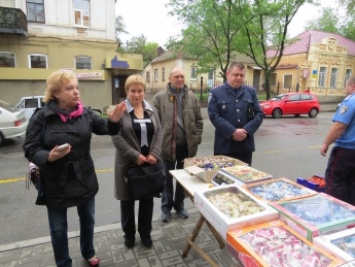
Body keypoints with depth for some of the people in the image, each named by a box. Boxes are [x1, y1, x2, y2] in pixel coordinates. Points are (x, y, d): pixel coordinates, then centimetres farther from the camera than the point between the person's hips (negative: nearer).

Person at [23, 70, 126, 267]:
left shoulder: (85, 113, -4)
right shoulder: (41, 117, -13)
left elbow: (105, 128, -10)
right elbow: (30, 149, -12)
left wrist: (114, 120, -32)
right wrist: (49, 156, -31)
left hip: (84, 178, 3)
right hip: (56, 183, -3)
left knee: (88, 220, 22)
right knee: (58, 228, 16)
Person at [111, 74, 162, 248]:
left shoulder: (151, 109, 7)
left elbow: (159, 132, 3)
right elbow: (117, 137, -13)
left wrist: (154, 154, -10)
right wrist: (135, 156, -18)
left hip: (150, 162, 4)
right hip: (128, 163, -3)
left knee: (148, 199, 14)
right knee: (128, 200, 12)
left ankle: (145, 232, 33)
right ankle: (129, 233, 33)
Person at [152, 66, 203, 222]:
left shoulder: (192, 97, 5)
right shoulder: (160, 97, -4)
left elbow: (199, 120, 6)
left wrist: (196, 139, -1)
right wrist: (159, 141, -10)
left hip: (186, 145, 3)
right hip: (167, 145, -2)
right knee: (167, 178, 11)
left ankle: (179, 205, 34)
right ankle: (166, 207, 28)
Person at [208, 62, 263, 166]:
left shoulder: (251, 92, 10)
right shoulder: (216, 92, -1)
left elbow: (259, 114, 4)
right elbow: (214, 116, -11)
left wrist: (246, 130, -12)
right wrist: (232, 132, -19)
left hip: (246, 145, 3)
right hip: (224, 146, -3)